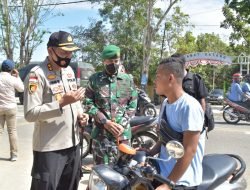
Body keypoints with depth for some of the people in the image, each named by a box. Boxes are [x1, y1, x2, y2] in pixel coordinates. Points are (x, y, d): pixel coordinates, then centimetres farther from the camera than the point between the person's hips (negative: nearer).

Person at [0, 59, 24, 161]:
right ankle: (14, 154, 9)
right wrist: (17, 76, 11)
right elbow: (21, 89, 6)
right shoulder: (13, 79, -10)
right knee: (12, 131, 6)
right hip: (10, 107, -2)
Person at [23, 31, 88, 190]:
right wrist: (62, 103, -28)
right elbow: (30, 114, -21)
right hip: (49, 148, -8)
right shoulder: (37, 74, -15)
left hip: (73, 143, 8)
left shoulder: (69, 70, 11)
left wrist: (80, 114, 3)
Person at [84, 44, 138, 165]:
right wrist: (105, 121, -11)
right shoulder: (94, 79, 2)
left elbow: (133, 105, 7)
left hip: (123, 133, 2)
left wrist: (123, 124, -6)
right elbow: (88, 103, -2)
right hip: (101, 133, -1)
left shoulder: (128, 79, 7)